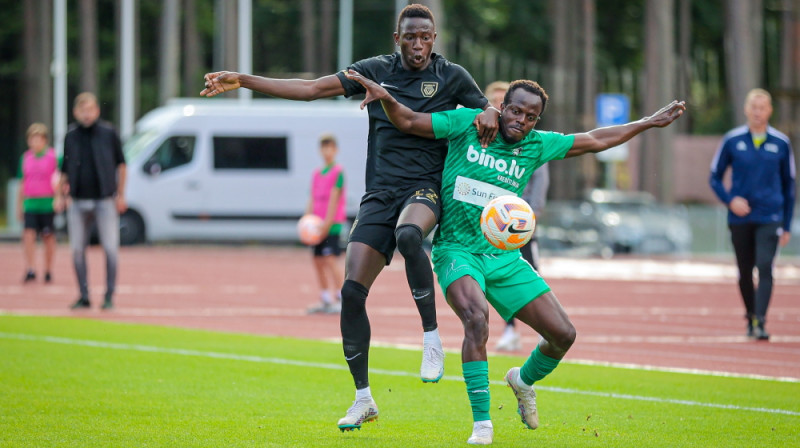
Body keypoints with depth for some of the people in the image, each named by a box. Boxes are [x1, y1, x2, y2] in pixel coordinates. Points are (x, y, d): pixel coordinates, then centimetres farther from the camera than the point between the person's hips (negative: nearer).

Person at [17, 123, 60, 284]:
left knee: (48, 237, 4)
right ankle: (30, 269, -14)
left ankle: (48, 271, 14)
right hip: (30, 203, 3)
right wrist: (19, 206, 18)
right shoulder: (25, 157, 10)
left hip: (48, 202, -3)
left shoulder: (54, 157, -1)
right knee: (29, 234, -11)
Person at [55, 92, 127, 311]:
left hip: (104, 200, -3)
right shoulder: (70, 136, 7)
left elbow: (120, 165, 7)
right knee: (77, 250, 3)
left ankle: (109, 296, 3)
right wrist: (60, 196, 8)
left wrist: (120, 195, 4)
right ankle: (83, 296, 13)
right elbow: (65, 170, 15)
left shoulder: (108, 133, 0)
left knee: (110, 248, -5)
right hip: (78, 202, 3)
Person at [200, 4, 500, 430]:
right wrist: (241, 81, -2)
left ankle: (432, 335, -23)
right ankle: (363, 399, 5)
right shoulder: (376, 70, 7)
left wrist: (491, 114, -13)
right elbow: (312, 88, 4)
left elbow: (489, 113, 13)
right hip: (379, 194, 3)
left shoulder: (452, 76, 3)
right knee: (352, 291, -8)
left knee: (408, 234, -40)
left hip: (425, 190, -3)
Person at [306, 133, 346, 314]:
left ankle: (340, 301, -13)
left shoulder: (338, 172, -7)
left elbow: (334, 199, -12)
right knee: (318, 261, 7)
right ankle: (325, 301, 13)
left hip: (332, 224, -7)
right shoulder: (316, 174, 14)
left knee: (331, 259, -14)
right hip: (319, 224, 7)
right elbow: (312, 200, 15)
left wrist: (327, 223, -16)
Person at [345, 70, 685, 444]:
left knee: (563, 334, -1)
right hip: (457, 249, -5)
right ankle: (481, 424, -28)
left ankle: (523, 380, 34)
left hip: (504, 257, 5)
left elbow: (594, 141, 17)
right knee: (477, 317, -34)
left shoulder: (537, 145, 7)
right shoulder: (468, 124, -3)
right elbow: (408, 122, 0)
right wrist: (385, 97, -20)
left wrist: (650, 122, 20)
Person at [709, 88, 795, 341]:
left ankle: (760, 322, -21)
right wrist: (729, 200, -12)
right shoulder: (732, 140, 1)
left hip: (770, 218, -1)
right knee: (745, 272, 10)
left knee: (765, 267, -16)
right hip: (740, 217, 1)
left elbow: (788, 186, 10)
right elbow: (715, 177, 8)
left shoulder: (781, 143, 3)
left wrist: (787, 226, 9)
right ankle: (750, 317, 30)